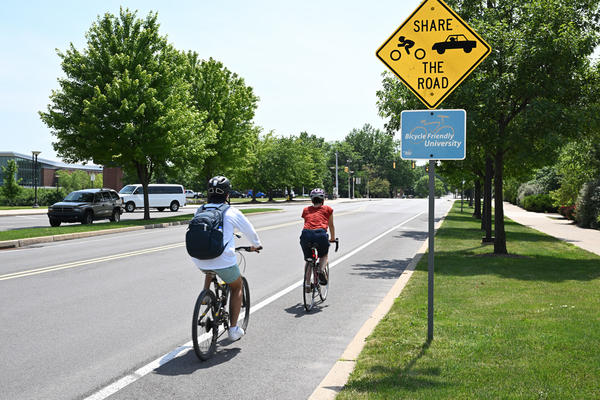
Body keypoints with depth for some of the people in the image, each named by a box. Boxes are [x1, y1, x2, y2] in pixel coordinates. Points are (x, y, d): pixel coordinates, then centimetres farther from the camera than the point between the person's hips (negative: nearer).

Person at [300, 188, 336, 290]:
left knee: (308, 260, 24)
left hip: (306, 235, 2)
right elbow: (331, 226, 30)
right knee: (324, 255, 26)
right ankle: (321, 270, -3)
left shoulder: (306, 210, 25)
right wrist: (333, 238, 46)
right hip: (320, 234, -2)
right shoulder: (327, 209, 20)